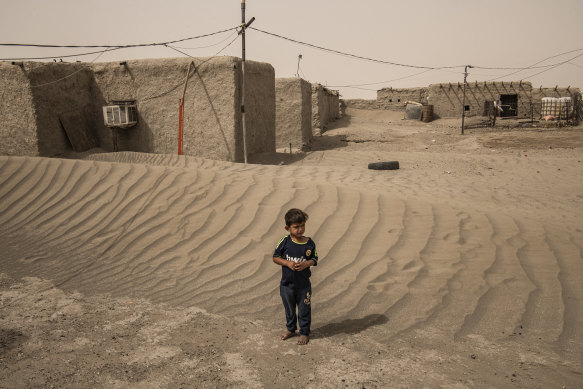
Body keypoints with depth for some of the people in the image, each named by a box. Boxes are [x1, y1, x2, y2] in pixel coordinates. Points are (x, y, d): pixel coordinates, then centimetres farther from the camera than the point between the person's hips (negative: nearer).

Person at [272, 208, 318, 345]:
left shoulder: (310, 244, -9)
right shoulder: (284, 242, -11)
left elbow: (315, 259, 1)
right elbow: (275, 257, -2)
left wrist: (306, 263, -20)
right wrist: (287, 263, -18)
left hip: (303, 284, -1)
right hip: (287, 283, 1)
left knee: (304, 309, 10)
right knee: (289, 309, 20)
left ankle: (304, 333, 28)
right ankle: (291, 329, 40)